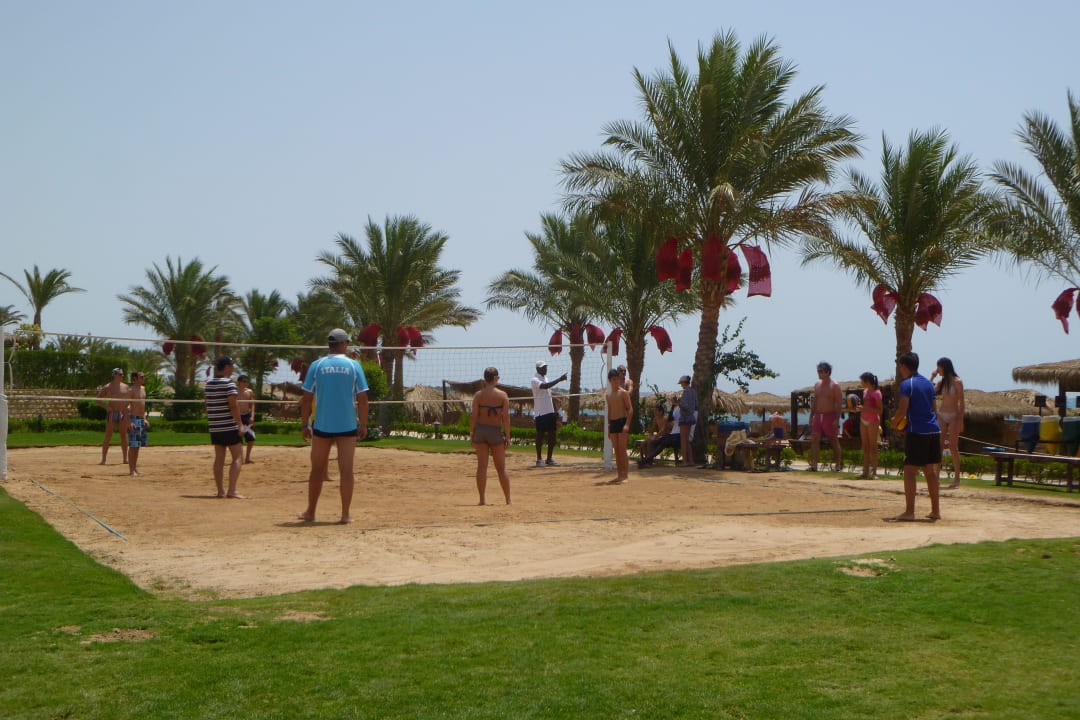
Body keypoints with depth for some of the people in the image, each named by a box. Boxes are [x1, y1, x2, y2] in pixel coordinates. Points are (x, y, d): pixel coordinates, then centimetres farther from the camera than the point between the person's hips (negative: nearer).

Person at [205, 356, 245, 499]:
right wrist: (239, 424, -12)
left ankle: (220, 490, 10)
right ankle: (231, 490, -10)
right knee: (237, 458, -2)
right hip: (229, 427, -7)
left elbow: (208, 404, 16)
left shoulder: (208, 383, 11)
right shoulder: (229, 383, -11)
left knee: (219, 458, 9)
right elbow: (233, 405, -16)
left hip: (214, 427, 7)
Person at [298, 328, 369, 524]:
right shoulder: (353, 365, -2)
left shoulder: (317, 365, 0)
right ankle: (345, 514, 0)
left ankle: (310, 513, 22)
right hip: (347, 426, -1)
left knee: (317, 470, 12)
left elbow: (307, 398, -1)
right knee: (346, 470, 2)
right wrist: (363, 425, 5)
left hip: (322, 426, 1)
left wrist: (304, 424, 6)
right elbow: (362, 398, -3)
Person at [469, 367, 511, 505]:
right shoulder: (503, 395, -4)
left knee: (481, 466, 5)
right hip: (496, 432, -1)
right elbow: (506, 417, -8)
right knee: (501, 468, 8)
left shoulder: (478, 395, -1)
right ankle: (508, 500, 12)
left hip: (480, 430, 1)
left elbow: (474, 416, -4)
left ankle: (482, 499, 3)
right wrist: (507, 437, -3)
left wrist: (471, 434, 3)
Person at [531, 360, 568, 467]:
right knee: (540, 435, -3)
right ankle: (539, 459, 5)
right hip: (540, 413, -8)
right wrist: (559, 379, -32)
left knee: (552, 435, 7)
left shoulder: (546, 378, 16)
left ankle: (549, 458, 15)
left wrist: (555, 410, 16)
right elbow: (545, 386, -29)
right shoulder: (534, 380, -10)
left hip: (550, 412, 8)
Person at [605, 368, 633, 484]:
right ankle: (619, 475, 11)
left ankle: (626, 475, -8)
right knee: (616, 450, 6)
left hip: (622, 421, -6)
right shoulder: (609, 395, 15)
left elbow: (630, 409, -9)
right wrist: (608, 426, 15)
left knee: (622, 449, -10)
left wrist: (627, 424, -18)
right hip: (613, 423, 6)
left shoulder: (623, 393, -4)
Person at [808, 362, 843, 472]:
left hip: (830, 416, -6)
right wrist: (811, 416, 12)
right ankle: (814, 464, -6)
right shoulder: (817, 384, 12)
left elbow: (839, 403, -11)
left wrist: (837, 419, -18)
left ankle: (837, 465, 12)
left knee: (834, 441, 3)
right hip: (818, 416, 6)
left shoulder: (835, 385, -7)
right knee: (814, 439, -5)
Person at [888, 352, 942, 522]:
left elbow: (902, 409, -16)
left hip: (917, 431, -8)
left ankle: (909, 512, -9)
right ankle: (935, 510, 17)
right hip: (934, 430, 8)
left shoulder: (906, 384, -8)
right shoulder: (928, 383, 15)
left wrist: (895, 421, 3)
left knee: (910, 470, -5)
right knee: (930, 470, 14)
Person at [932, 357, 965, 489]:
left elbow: (961, 402, -8)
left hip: (953, 416, -6)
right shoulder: (941, 382, 10)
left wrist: (960, 420, -13)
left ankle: (956, 479, 0)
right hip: (941, 415, 6)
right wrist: (932, 377, 0)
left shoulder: (957, 382, -7)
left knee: (953, 447, -5)